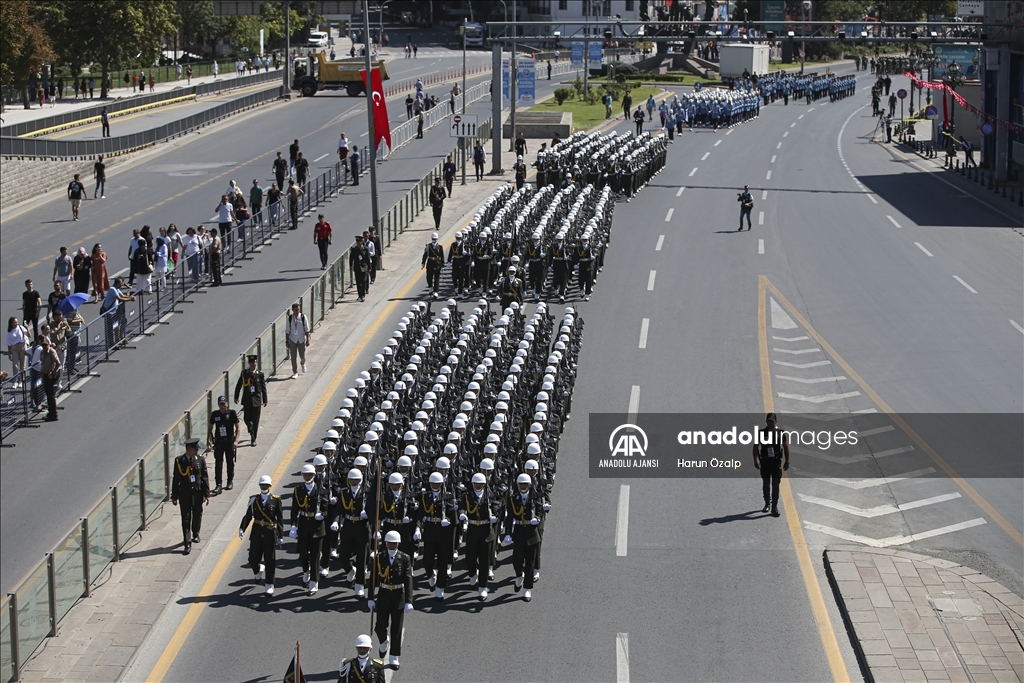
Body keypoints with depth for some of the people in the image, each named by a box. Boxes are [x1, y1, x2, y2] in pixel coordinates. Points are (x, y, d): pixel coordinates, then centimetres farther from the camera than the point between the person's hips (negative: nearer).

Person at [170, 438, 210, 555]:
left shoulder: (201, 460, -2)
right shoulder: (179, 461, -7)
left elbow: (205, 477, 1)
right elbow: (176, 479, -2)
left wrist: (207, 494, -1)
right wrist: (174, 496, -1)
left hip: (198, 493, 2)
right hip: (184, 494, -2)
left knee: (197, 515, 17)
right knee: (186, 519, -4)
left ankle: (195, 535, 43)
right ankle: (188, 544, -3)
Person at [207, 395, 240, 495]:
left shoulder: (232, 413, -6)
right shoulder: (214, 414, 1)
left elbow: (238, 427, -4)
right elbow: (210, 428, 10)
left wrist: (236, 441, -12)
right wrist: (208, 440, 2)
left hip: (230, 442, -1)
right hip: (218, 442, 1)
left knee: (230, 463, 12)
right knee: (218, 464, -6)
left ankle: (230, 482, 30)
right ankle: (218, 485, -6)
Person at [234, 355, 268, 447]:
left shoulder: (260, 374, -3)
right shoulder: (244, 373, -1)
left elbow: (263, 387, 1)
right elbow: (238, 385, 4)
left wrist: (265, 400, 1)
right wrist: (236, 397, 0)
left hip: (257, 400, -1)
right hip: (247, 400, 1)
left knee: (255, 421, 1)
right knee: (246, 419, 4)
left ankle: (254, 439, 11)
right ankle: (252, 432, 35)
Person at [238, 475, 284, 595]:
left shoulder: (276, 500, -3)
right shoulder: (254, 499, 3)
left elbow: (280, 519, -2)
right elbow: (248, 515, -1)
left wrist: (280, 536, -5)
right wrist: (242, 528, -15)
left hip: (270, 535, -2)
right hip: (256, 534, 2)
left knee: (270, 562, 1)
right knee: (253, 559, 5)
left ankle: (269, 586, 10)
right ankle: (258, 571, 40)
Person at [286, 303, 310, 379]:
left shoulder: (303, 317, -8)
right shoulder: (289, 318, -6)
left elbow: (307, 329, -4)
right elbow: (287, 331, 0)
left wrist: (308, 340, -6)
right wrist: (287, 341, -1)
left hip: (301, 339, 0)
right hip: (292, 340, 0)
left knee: (302, 355, 9)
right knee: (293, 357, -2)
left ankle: (303, 363, 44)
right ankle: (295, 373, 6)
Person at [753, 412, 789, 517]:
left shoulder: (781, 433, -1)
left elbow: (786, 447, 6)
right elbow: (756, 447, -1)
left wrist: (787, 461, 3)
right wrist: (756, 460, -13)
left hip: (776, 462, -1)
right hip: (765, 462, 1)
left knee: (775, 485, -6)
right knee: (766, 484, 11)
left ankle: (774, 508, -5)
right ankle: (767, 504, 28)